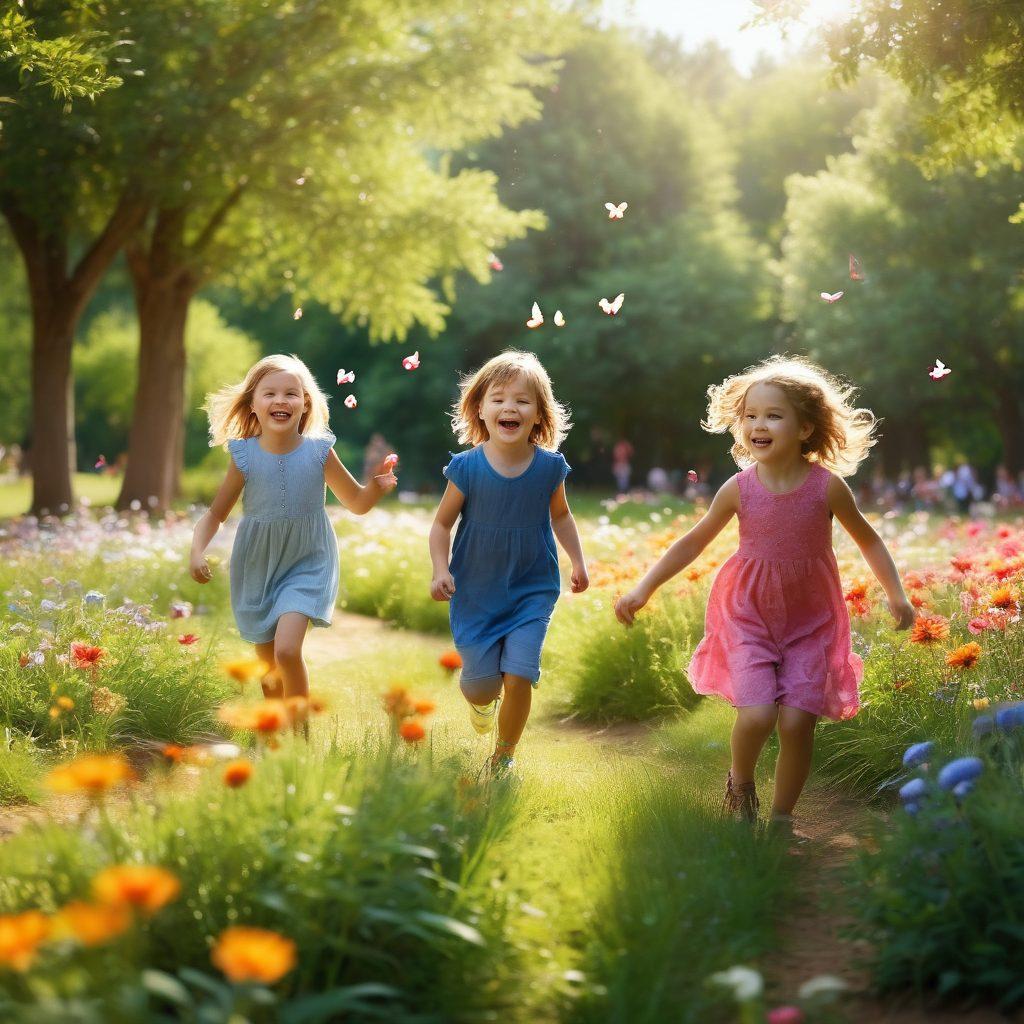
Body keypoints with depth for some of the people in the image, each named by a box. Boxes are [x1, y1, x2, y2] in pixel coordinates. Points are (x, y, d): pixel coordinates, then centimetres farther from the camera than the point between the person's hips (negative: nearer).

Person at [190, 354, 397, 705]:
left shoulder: (319, 452, -10)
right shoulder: (245, 456, -9)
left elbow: (357, 503, 2)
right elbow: (216, 513, 1)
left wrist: (377, 485, -19)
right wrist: (197, 551, -15)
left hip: (307, 565, -2)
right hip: (257, 568, 2)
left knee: (287, 651, -22)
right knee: (270, 672, 10)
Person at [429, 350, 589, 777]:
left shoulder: (549, 466, -8)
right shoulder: (467, 468, -14)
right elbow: (442, 524, -3)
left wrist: (578, 560, 5)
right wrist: (440, 570, -16)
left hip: (533, 591, 1)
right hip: (476, 593, 0)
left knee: (518, 678, -10)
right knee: (480, 684, 6)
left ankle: (503, 757, 16)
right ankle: (482, 700, 46)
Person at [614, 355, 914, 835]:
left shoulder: (827, 485, -13)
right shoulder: (739, 489, -10)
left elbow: (868, 540, 3)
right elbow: (693, 542, 2)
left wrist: (896, 594, -5)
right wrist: (643, 589, -2)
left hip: (810, 620, 0)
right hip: (749, 616, 0)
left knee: (796, 723, -8)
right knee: (756, 715, -17)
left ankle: (781, 818, 15)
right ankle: (740, 782, 16)